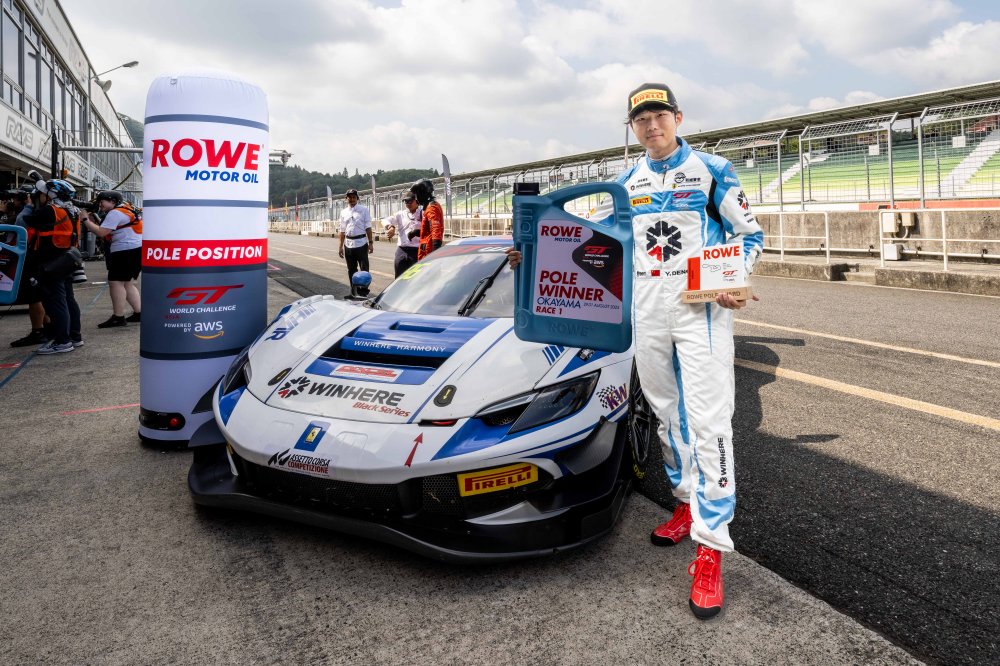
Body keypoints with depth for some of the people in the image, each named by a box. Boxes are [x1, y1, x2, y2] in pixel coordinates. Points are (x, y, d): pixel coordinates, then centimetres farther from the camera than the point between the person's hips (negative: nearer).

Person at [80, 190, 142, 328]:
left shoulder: (115, 213, -10)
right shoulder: (125, 210, 20)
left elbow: (101, 233, -15)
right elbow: (107, 231, 21)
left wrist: (86, 220, -5)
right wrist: (96, 220, 10)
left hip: (126, 251, -10)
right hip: (136, 250, 10)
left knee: (115, 282, -9)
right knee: (127, 283, 15)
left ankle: (118, 317, -10)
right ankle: (138, 313, 15)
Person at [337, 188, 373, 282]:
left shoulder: (364, 210, 0)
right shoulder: (343, 212, 9)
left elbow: (368, 227, -4)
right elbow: (342, 231, 12)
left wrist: (371, 242, -11)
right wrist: (341, 246, 10)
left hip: (361, 243, -4)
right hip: (348, 245, 4)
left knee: (364, 270, -1)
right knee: (351, 270, 12)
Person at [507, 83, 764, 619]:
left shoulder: (711, 170, 0)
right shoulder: (628, 182, 14)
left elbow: (748, 234, 3)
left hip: (701, 308, -5)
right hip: (645, 310, 5)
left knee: (708, 422, -10)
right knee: (667, 414, 13)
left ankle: (711, 547, -6)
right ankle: (688, 503, 30)